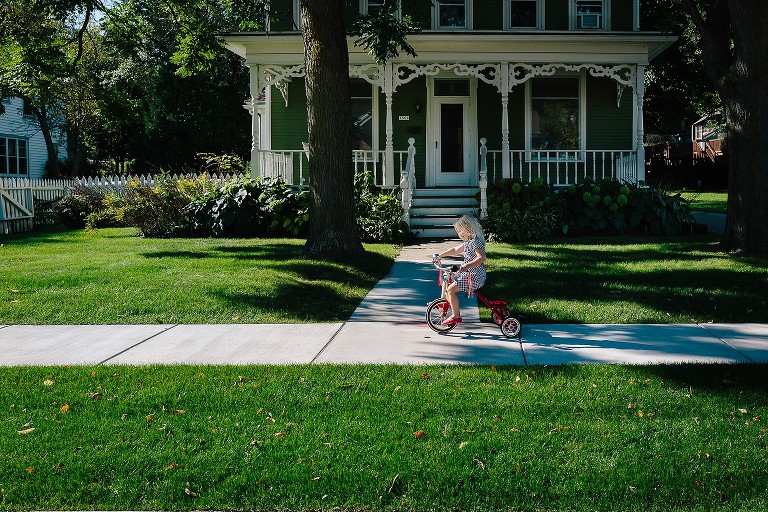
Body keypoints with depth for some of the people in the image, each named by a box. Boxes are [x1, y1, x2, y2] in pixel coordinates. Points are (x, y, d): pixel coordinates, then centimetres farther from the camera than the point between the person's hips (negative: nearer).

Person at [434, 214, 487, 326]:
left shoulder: (476, 242, -19)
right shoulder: (468, 242, 14)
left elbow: (481, 258, -34)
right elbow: (455, 250, 28)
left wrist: (467, 265, -45)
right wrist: (441, 255, 30)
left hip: (474, 277, -11)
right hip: (467, 273, 11)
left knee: (451, 289, -17)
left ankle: (456, 316, -11)